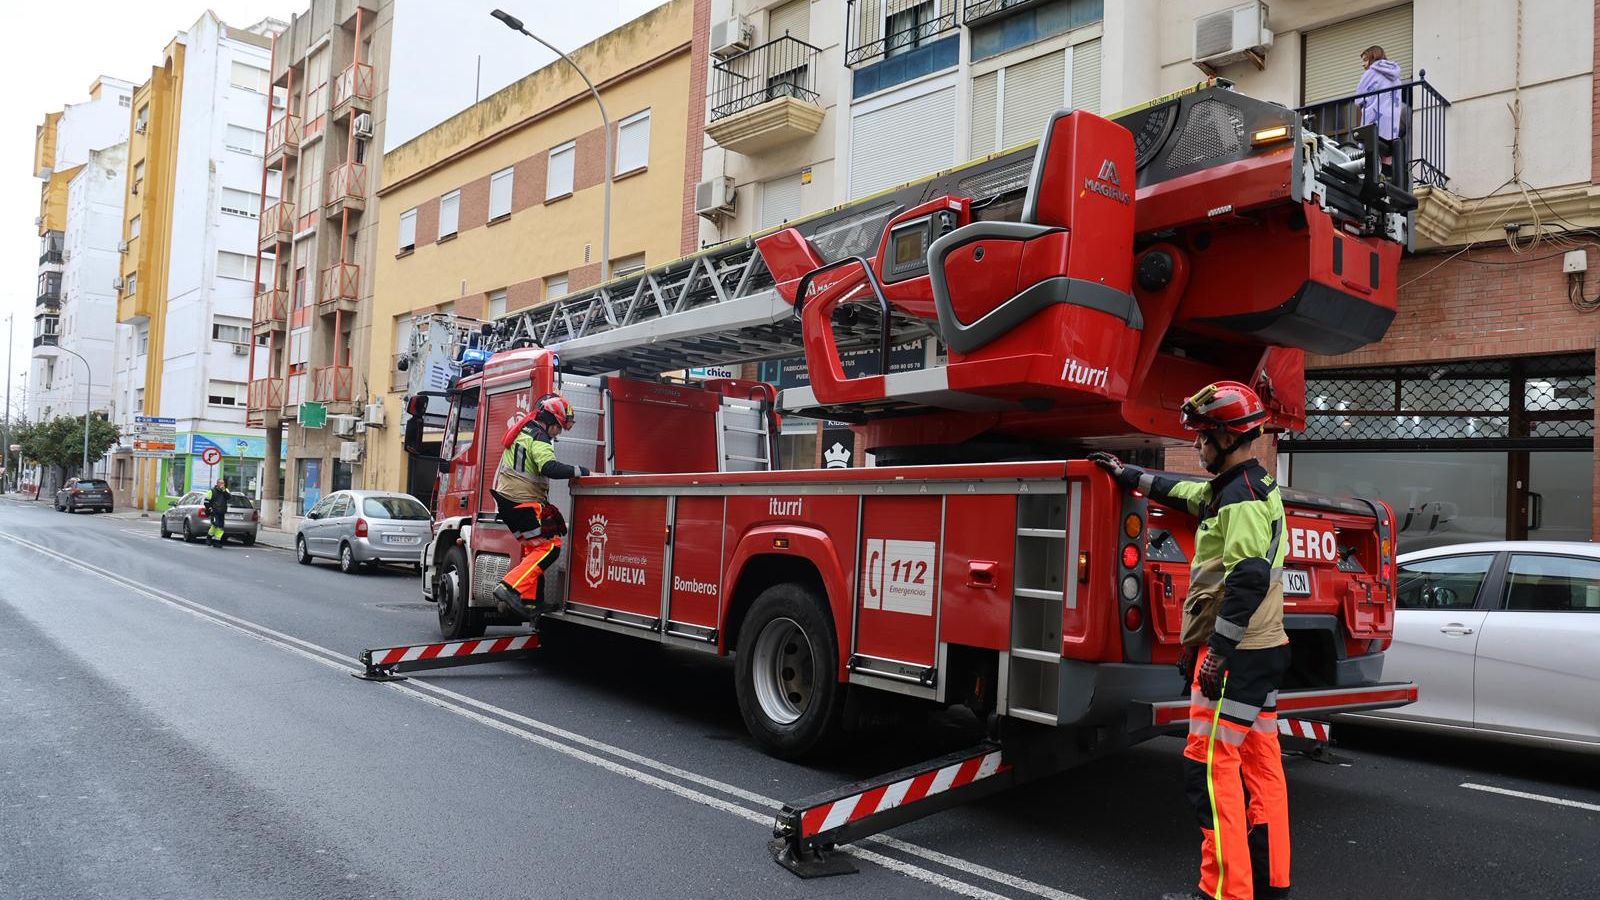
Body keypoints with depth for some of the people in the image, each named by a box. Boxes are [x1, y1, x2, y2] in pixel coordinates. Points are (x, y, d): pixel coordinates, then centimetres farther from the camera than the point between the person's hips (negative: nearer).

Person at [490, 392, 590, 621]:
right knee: (549, 547, -10)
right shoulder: (538, 437, -13)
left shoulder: (520, 430, 19)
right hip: (524, 501, -10)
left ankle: (530, 602, 15)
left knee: (535, 549, 16)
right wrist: (582, 472, -27)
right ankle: (510, 588, -17)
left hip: (506, 499, 10)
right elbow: (550, 467, -29)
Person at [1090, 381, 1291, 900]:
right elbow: (1180, 491, 32)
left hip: (1237, 656, -10)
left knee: (1210, 766, -7)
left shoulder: (1242, 497, -16)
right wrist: (1126, 474, 40)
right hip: (1263, 649, 10)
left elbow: (1247, 579, -26)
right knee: (1260, 764, 12)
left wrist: (1218, 651, -22)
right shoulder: (1254, 487, 16)